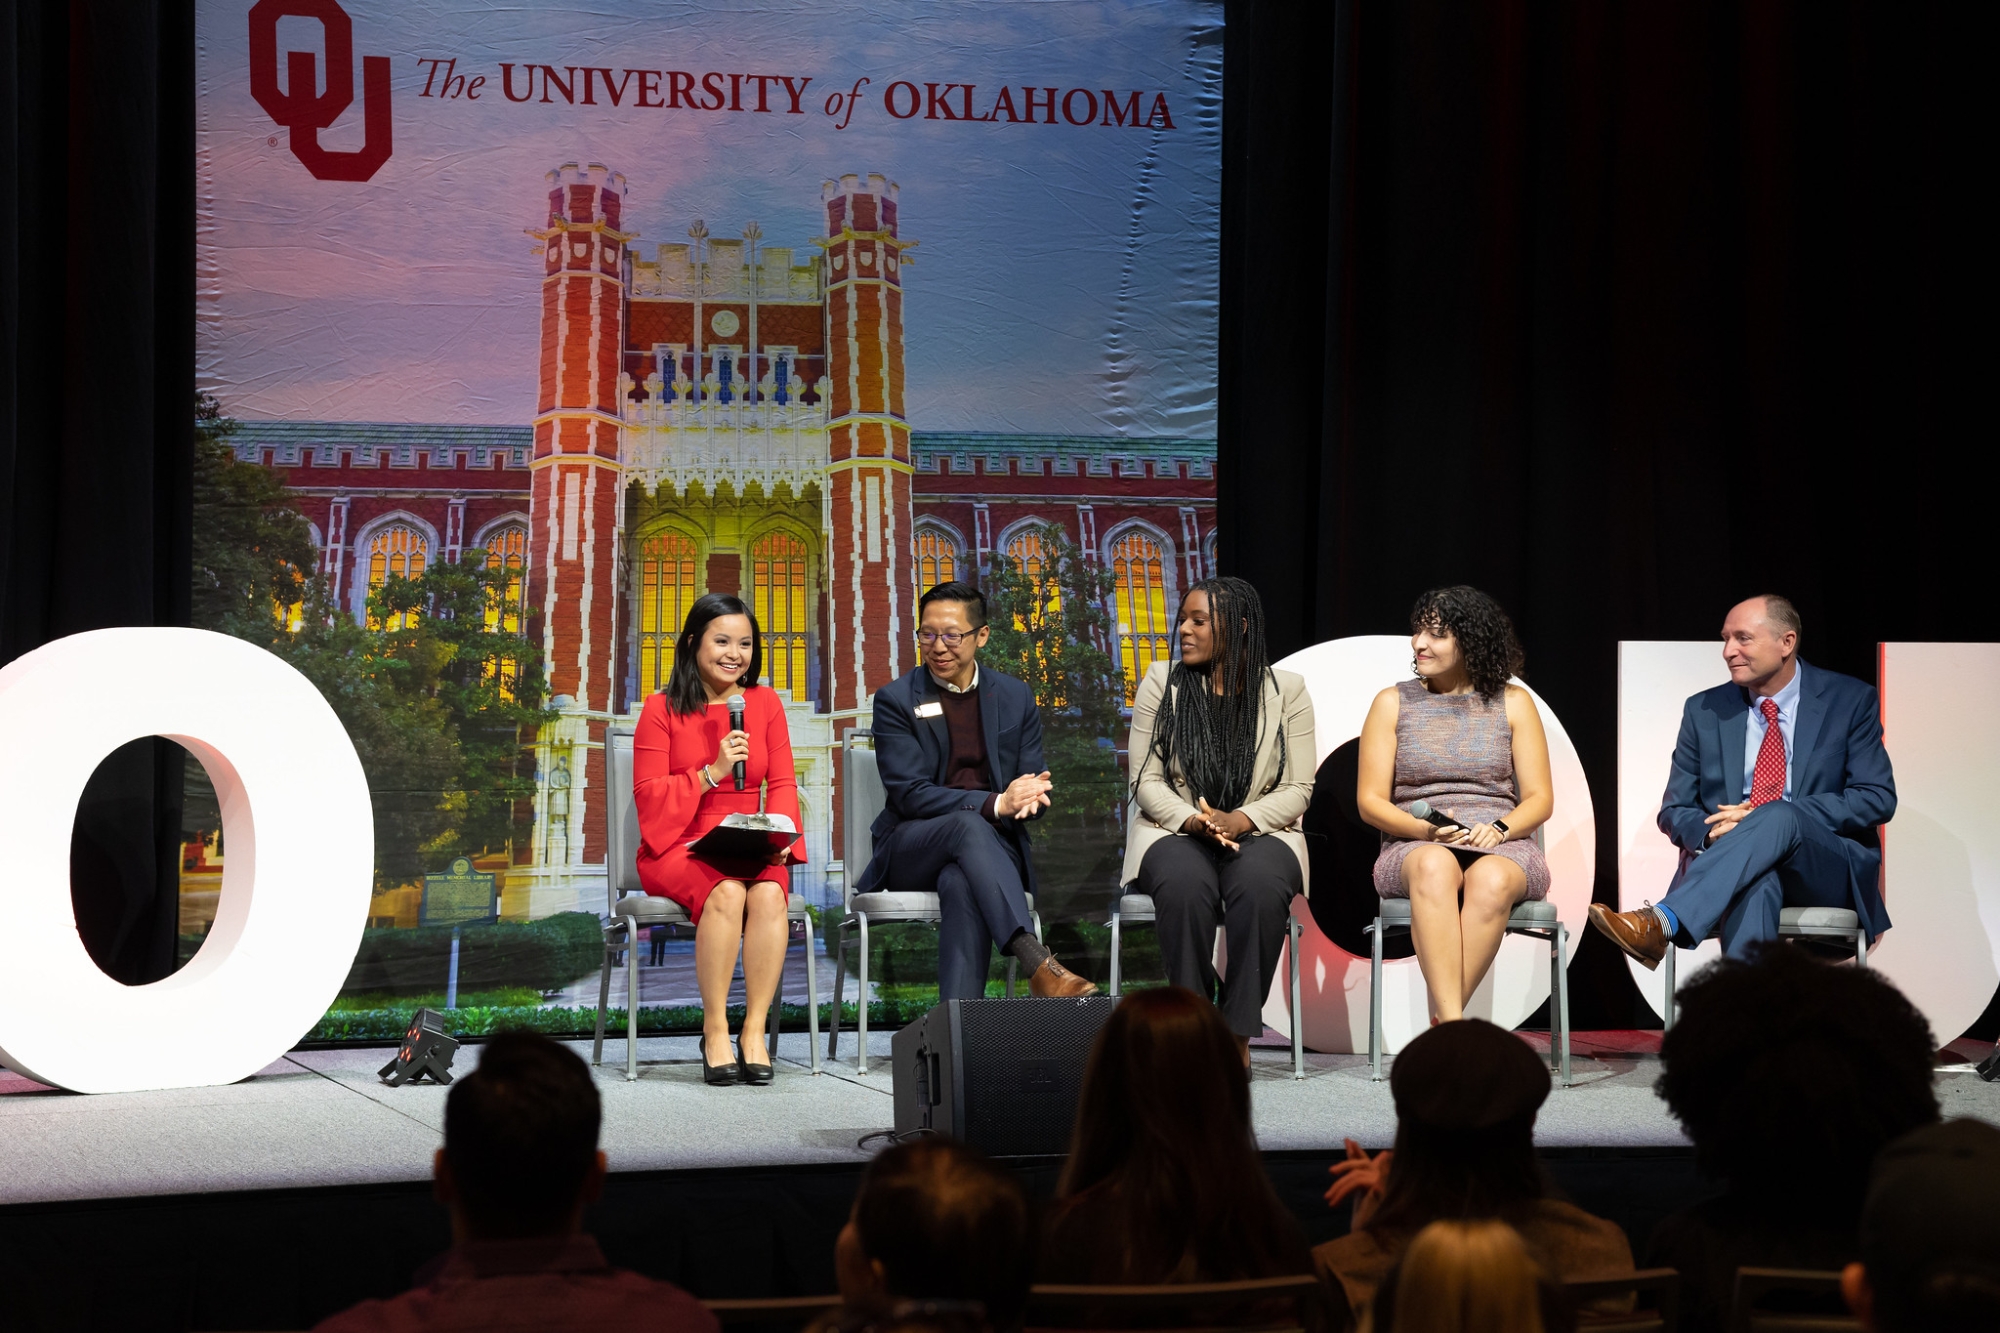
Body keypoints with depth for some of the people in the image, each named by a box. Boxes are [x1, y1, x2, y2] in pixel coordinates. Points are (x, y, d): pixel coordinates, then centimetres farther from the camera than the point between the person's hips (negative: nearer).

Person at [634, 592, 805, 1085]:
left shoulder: (765, 702, 12)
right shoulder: (662, 710, 3)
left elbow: (782, 785, 10)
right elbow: (647, 795, -1)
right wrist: (712, 773, -14)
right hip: (677, 850, -2)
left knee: (769, 893, -33)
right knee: (727, 892, -35)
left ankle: (754, 1031, -27)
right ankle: (715, 1031, -26)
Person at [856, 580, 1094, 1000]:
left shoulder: (1016, 698, 10)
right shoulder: (895, 700, 0)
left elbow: (1034, 787, 10)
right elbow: (910, 795, -10)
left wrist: (1029, 796, -19)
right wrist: (995, 804, -24)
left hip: (993, 845, 2)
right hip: (912, 851, -1)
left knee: (962, 883, -37)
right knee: (969, 826, -37)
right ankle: (1036, 963, -51)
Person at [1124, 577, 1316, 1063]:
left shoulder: (1286, 690, 4)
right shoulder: (1161, 682, 6)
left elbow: (1298, 788, 0)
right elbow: (1146, 780, 2)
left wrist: (1240, 820, -18)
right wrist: (1193, 820, -17)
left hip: (1259, 832, 0)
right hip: (1175, 830, 0)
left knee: (1261, 886, -37)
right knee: (1185, 886, -37)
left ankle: (1237, 1035, -29)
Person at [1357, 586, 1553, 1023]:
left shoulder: (1513, 702, 12)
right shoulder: (1392, 703, 12)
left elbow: (1540, 800, 8)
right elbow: (1370, 801, 7)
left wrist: (1499, 829, -14)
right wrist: (1425, 829, -13)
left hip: (1502, 847, 0)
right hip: (1414, 848, 0)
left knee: (1491, 880, -38)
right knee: (1434, 867, -39)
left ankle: (1441, 1021, -39)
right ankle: (1453, 1024, -50)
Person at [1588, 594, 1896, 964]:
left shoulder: (1849, 701, 4)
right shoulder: (1705, 711, 12)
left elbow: (1878, 799, -4)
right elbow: (1674, 811, 14)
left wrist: (1774, 815, -15)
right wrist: (1711, 831, -13)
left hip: (1827, 871, -1)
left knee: (1779, 817, -37)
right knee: (1756, 885, -39)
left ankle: (1662, 921, -51)